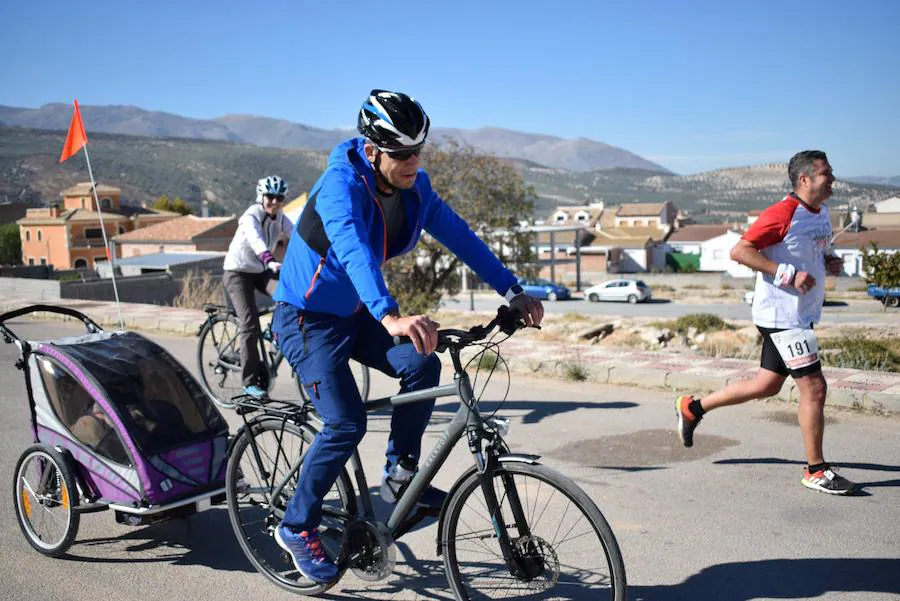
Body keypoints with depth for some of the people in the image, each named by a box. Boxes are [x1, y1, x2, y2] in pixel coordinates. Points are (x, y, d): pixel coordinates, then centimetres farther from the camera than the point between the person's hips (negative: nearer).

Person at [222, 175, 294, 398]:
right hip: (238, 272, -5)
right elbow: (256, 241, -40)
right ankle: (250, 381, -5)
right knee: (250, 325, -14)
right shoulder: (251, 216, -20)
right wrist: (271, 262, -59)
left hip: (262, 271, 5)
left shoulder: (280, 219, -2)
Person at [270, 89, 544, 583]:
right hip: (308, 317, -6)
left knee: (423, 365, -16)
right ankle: (296, 527, 6)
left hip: (356, 314, 6)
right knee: (346, 423, -15)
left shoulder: (414, 188, -6)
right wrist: (391, 316, -61)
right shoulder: (341, 184, -27)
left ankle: (400, 476, 3)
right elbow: (352, 250, -45)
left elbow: (459, 236, -3)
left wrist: (512, 291, -11)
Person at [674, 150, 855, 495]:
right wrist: (788, 274, -25)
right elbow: (740, 251, -21)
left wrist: (829, 263, 5)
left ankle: (692, 408, 28)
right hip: (781, 314, -10)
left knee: (767, 385, 15)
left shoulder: (822, 214, 13)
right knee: (814, 387, -6)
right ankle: (815, 471, 8)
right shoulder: (783, 213, -16)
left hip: (800, 315, 10)